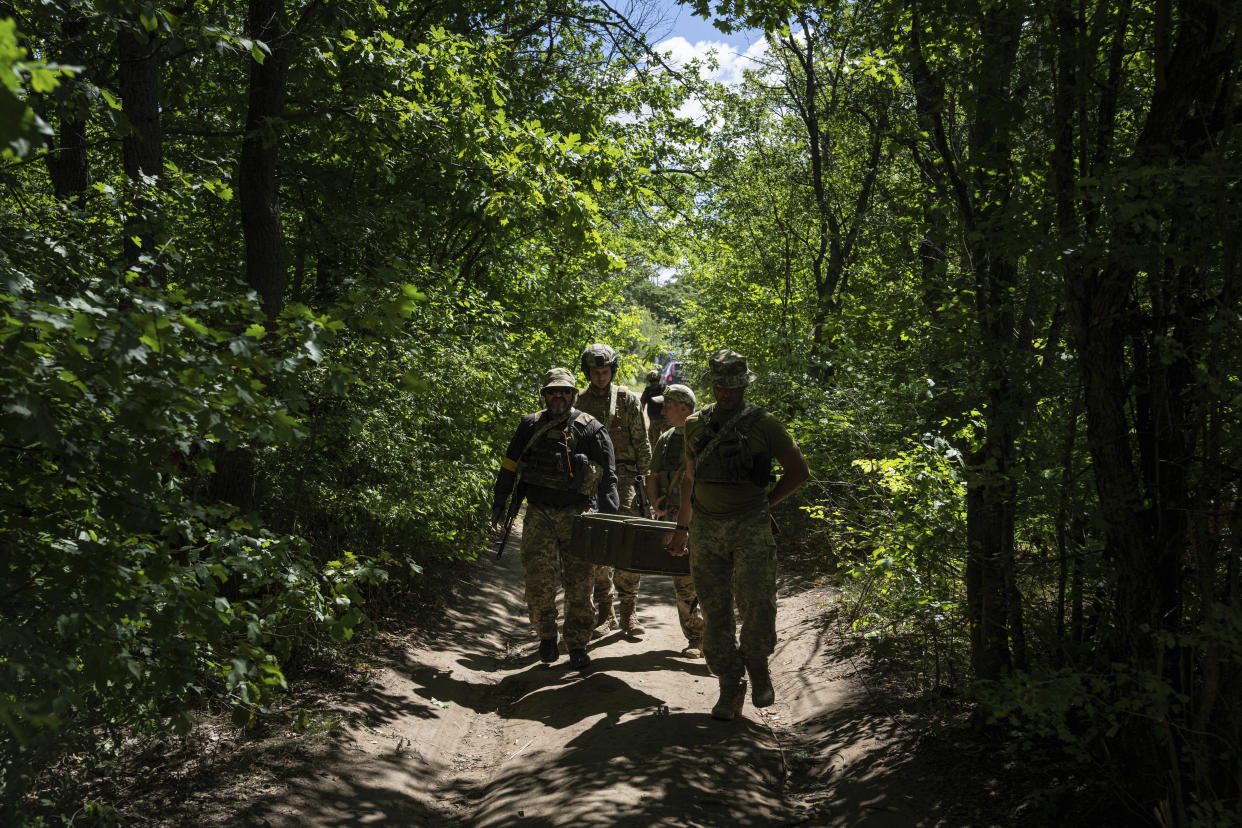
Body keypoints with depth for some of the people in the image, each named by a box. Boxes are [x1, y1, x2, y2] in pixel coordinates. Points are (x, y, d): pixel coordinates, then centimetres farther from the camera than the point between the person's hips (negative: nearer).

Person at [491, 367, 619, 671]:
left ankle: (577, 645, 16)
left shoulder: (590, 429, 0)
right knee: (538, 579, -5)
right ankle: (547, 637, 18)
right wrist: (498, 505, 13)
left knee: (580, 582, 1)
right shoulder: (530, 426, 6)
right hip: (539, 515, 1)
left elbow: (608, 477, 1)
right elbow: (509, 467, 14)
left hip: (576, 517, -1)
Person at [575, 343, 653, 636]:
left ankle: (628, 610, -2)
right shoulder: (580, 402, 10)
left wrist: (643, 477, -1)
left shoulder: (628, 399, 4)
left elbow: (642, 442, 5)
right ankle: (604, 610, 12)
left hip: (623, 476, -2)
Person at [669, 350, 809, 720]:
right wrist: (682, 526, 24)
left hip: (749, 526, -3)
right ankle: (730, 687, 16)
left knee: (756, 602, -15)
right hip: (705, 527, 4)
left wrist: (765, 503, 2)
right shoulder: (695, 424, 11)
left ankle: (757, 663, 13)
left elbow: (798, 470, 5)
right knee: (715, 610, 4)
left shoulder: (763, 423, 0)